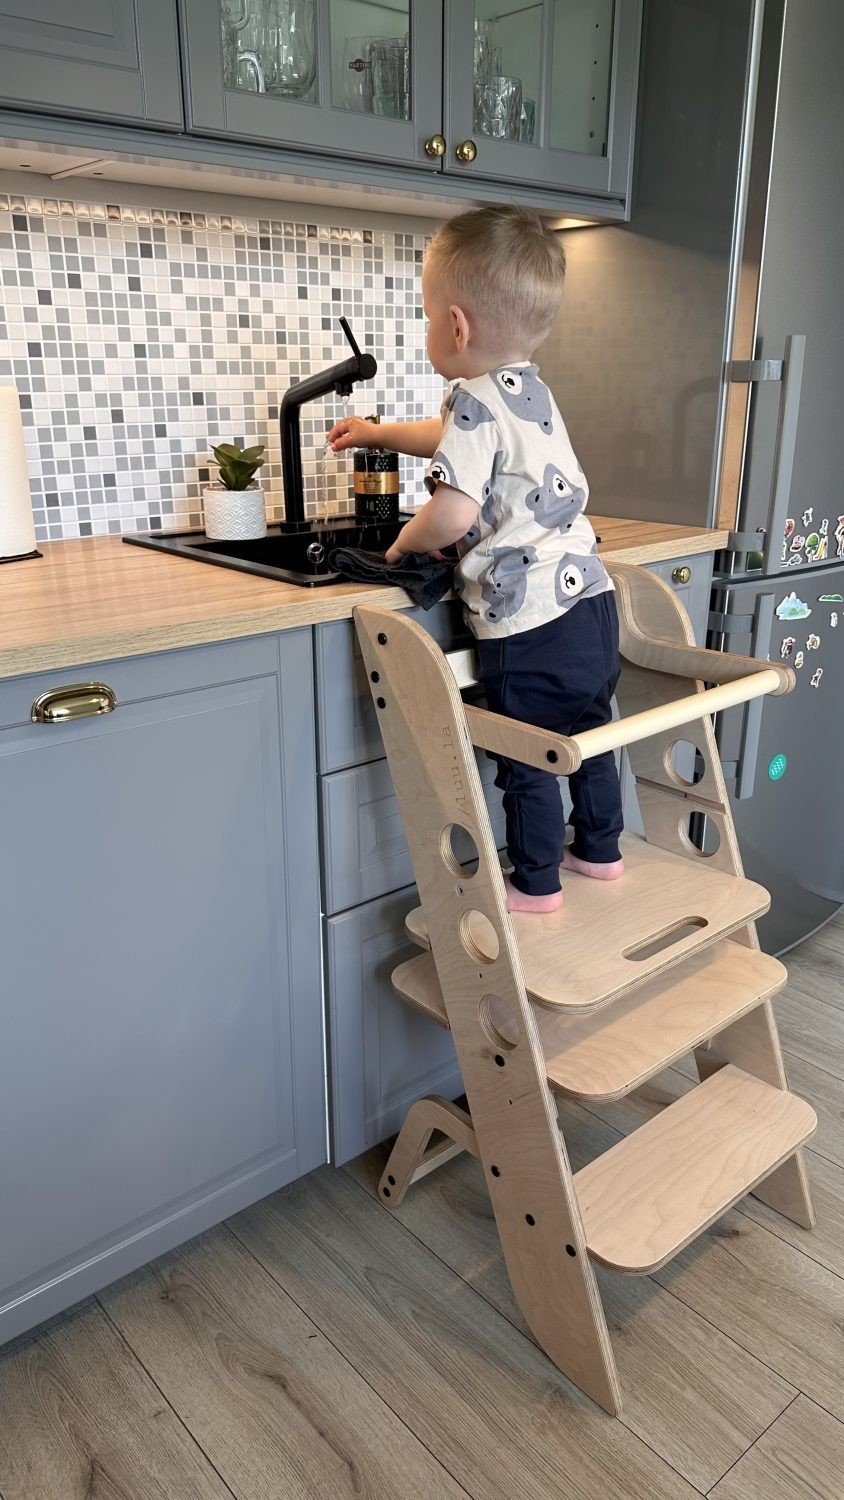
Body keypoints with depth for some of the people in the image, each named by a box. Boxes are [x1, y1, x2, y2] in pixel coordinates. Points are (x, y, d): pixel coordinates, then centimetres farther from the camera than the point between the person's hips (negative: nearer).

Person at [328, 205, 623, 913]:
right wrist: (377, 432, 43)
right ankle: (599, 849, 38)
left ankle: (536, 883, 19)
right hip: (589, 597, 9)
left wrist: (404, 543, -3)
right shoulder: (532, 391, 15)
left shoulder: (475, 404, -14)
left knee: (526, 759, 5)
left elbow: (453, 515, -24)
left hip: (529, 621, -9)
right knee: (587, 732, 22)